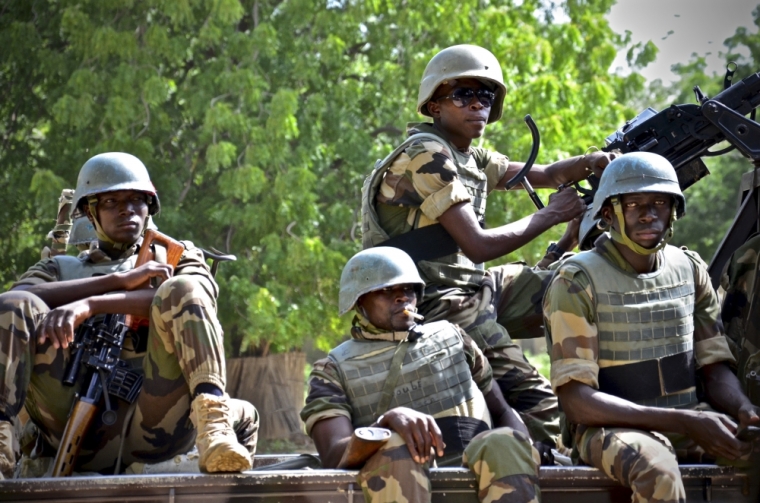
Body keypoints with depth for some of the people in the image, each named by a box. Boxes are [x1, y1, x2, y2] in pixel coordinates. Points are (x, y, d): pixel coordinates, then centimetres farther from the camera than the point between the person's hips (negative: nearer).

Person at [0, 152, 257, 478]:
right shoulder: (60, 268, 31)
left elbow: (184, 302, 0)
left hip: (154, 423, -1)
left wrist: (90, 305, -15)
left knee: (182, 290, -23)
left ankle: (214, 427, -45)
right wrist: (121, 280, -5)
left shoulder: (175, 258, 27)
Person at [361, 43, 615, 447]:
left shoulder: (470, 158, 14)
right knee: (539, 406, -16)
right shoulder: (428, 156, -15)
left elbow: (545, 175, 15)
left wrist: (597, 161, -6)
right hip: (438, 303, -9)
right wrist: (551, 215, -12)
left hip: (473, 287, 9)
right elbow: (478, 246, -21)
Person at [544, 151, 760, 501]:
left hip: (690, 423, 5)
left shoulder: (690, 269, 9)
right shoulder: (578, 282, -8)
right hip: (611, 427, -5)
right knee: (657, 469, -38)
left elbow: (714, 367, 10)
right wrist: (686, 422, -24)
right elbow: (575, 398, -15)